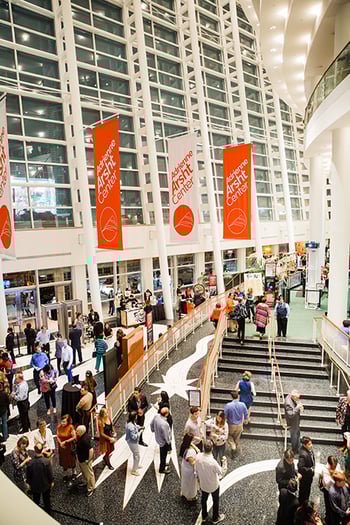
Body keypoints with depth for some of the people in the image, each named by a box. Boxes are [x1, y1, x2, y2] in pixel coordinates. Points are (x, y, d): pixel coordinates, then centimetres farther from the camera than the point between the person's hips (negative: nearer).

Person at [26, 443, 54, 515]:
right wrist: (51, 482, 4)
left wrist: (29, 483, 9)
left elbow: (28, 475, -11)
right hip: (46, 485, -1)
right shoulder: (46, 461, -28)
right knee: (47, 500, 24)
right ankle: (48, 512, 41)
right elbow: (50, 473, -16)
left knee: (36, 500, 26)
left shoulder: (30, 462, -26)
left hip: (35, 485, 1)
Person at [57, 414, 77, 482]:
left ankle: (74, 472, 41)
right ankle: (65, 475, 36)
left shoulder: (71, 427, -22)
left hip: (70, 447, -3)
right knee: (64, 461, 15)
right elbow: (57, 436, -2)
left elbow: (74, 437, -17)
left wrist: (65, 441, -19)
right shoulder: (59, 427, -11)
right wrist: (60, 443, -17)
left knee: (71, 460, 15)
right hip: (62, 447, 3)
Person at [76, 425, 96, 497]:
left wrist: (89, 460, -27)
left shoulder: (85, 440, -37)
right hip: (81, 459, 10)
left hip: (85, 460, -10)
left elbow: (91, 450, -35)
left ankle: (91, 489, 27)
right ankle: (87, 482, 52)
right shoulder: (81, 436, -8)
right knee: (84, 472, 30)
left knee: (89, 474, 10)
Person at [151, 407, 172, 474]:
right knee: (163, 455, 18)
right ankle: (162, 469, 39)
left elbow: (152, 424, 0)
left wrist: (153, 430, 18)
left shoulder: (156, 416, -19)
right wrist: (168, 442, -8)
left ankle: (163, 463, 55)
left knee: (162, 454, 32)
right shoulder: (164, 424, -42)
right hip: (163, 441, -7)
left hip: (158, 438, 7)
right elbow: (165, 435, -27)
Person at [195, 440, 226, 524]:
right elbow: (222, 473, -24)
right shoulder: (213, 462, -40)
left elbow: (196, 470, -6)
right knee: (215, 501, 25)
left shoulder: (198, 456, -25)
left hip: (203, 484, 4)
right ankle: (215, 518, 46)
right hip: (213, 485, -4)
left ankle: (204, 516, 50)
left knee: (204, 499, 29)